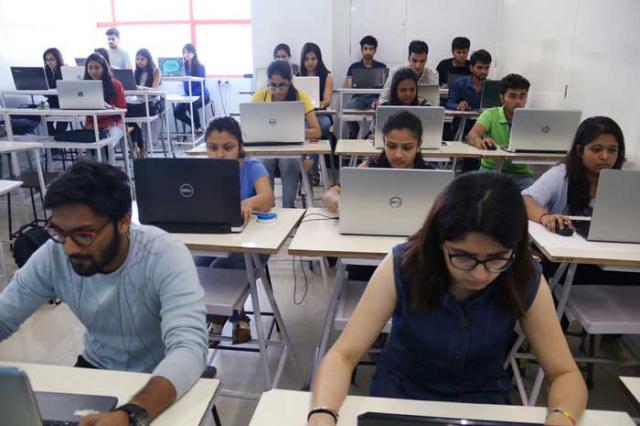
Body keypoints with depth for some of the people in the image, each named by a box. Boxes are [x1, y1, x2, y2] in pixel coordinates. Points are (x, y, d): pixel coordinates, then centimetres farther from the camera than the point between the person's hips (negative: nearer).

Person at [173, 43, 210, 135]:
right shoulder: (184, 66, 1)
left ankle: (198, 127, -13)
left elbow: (201, 84, -13)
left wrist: (191, 95, -23)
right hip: (189, 96, 5)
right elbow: (185, 82, 3)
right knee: (177, 112, -15)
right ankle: (195, 126, 8)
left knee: (191, 105, -36)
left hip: (201, 95, -5)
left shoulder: (200, 66, -10)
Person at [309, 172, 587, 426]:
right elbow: (343, 354, -21)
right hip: (400, 394, 0)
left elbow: (565, 373, -9)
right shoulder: (402, 266, -21)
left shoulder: (526, 280, -16)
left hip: (484, 401, 1)